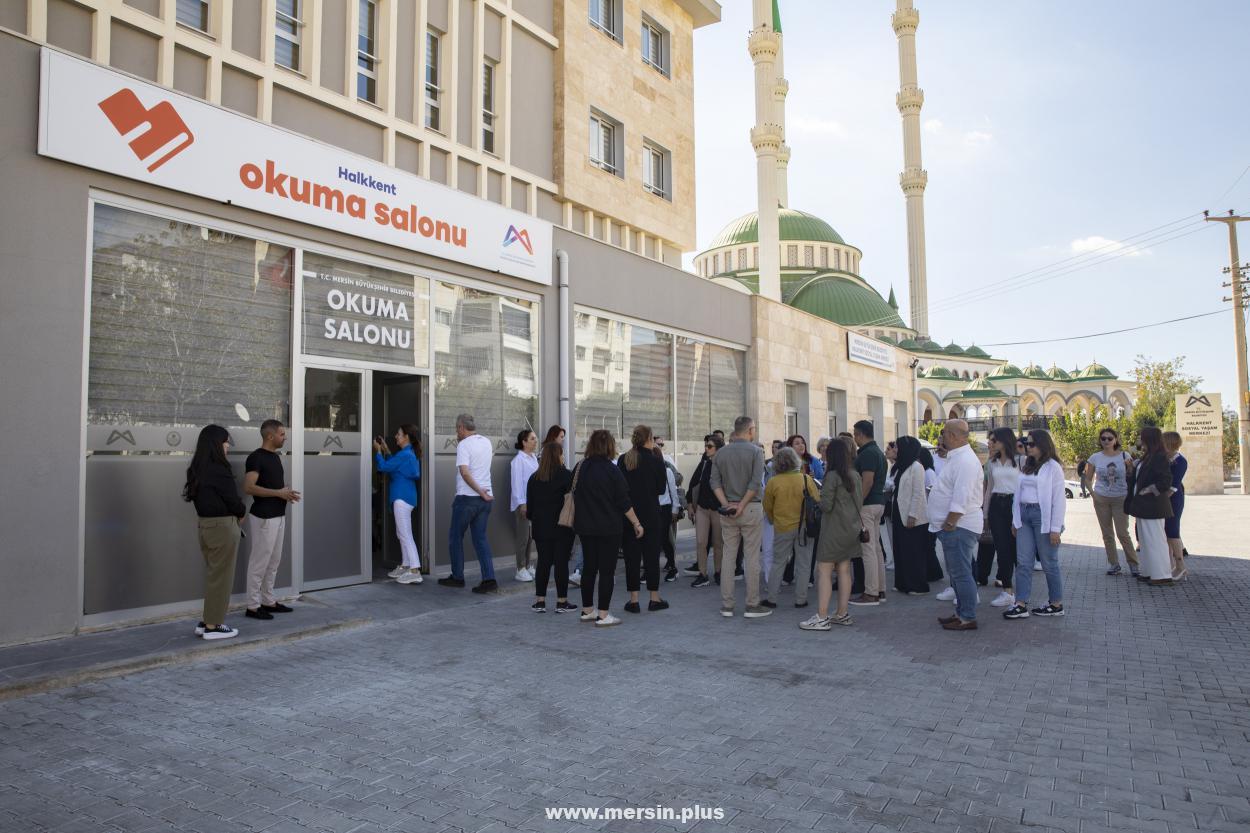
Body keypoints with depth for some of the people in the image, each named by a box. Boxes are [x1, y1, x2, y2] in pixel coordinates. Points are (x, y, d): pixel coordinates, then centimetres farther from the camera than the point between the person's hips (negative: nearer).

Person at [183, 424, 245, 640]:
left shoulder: (198, 469, 8)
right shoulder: (219, 469, -19)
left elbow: (199, 497, 11)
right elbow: (232, 499, -15)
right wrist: (241, 514, 7)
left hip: (205, 523, 9)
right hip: (222, 525, -9)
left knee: (212, 574, 19)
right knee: (221, 576, 2)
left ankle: (207, 621, 26)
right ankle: (213, 626, 10)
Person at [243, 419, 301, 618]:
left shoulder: (276, 456, 14)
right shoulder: (256, 457, -14)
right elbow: (249, 487, -22)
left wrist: (286, 493, 5)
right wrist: (279, 493, -20)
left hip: (278, 516, 9)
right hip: (264, 517, -9)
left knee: (274, 561, 14)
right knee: (260, 562, -3)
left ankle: (268, 601, 22)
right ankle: (253, 606, 5)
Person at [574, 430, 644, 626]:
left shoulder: (580, 468, 3)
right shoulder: (612, 470, -13)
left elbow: (572, 494, 11)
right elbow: (623, 502, -12)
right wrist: (637, 524, -4)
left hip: (585, 527, 6)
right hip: (608, 529, -6)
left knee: (589, 568, 15)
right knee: (606, 570, 0)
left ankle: (587, 610, 23)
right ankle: (603, 615, 1)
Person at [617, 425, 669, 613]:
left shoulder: (623, 460, -1)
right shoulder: (656, 460, -8)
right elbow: (661, 488, -3)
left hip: (628, 512, 2)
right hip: (650, 513, -2)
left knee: (631, 555, 6)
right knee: (651, 554, 7)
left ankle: (633, 599, 8)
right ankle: (654, 598, 13)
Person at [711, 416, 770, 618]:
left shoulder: (721, 453, 7)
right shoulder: (755, 451, -6)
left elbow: (715, 482, 1)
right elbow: (756, 483, -16)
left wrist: (727, 504, -5)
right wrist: (742, 506, -12)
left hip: (727, 510, 4)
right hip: (751, 508, -4)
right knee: (751, 557, 1)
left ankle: (726, 605, 10)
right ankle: (752, 605, 5)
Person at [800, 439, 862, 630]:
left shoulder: (832, 476, -15)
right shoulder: (855, 475, 8)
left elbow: (826, 505, -17)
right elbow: (860, 501, 15)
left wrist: (817, 497, 2)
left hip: (834, 528, -8)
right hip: (851, 528, 8)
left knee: (823, 571, -6)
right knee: (844, 570, 12)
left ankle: (822, 618, -8)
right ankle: (842, 614, 18)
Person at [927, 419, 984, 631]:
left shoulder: (965, 460, -18)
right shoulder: (957, 457, 16)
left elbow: (962, 498, -25)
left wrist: (950, 523, -21)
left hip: (959, 526, -11)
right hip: (953, 526, 11)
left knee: (961, 573, -5)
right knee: (957, 572, 17)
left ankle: (968, 618, 2)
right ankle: (961, 613, 26)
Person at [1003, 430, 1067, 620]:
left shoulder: (1053, 467, -6)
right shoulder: (1026, 467, 15)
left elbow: (1059, 499, -9)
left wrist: (1055, 528, -13)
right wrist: (1015, 520, 13)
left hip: (1043, 516, -6)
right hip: (1024, 515, 6)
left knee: (1049, 563, 5)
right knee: (1023, 562, 2)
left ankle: (1057, 604, 18)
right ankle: (1021, 605, 2)